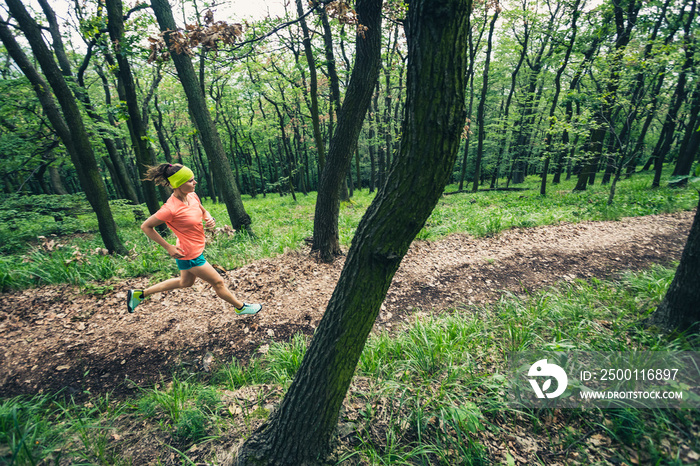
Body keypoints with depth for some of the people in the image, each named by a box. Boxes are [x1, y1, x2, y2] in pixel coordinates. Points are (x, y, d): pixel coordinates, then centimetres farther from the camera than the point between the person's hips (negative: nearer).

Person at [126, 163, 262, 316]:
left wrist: (210, 219, -9)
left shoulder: (192, 196, -6)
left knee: (185, 282, 30)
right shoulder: (171, 209, -28)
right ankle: (240, 307, 30)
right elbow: (146, 226, -17)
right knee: (218, 282, 7)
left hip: (196, 249, 9)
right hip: (190, 255, -9)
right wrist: (168, 247, -17)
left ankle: (139, 294, 42)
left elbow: (203, 211, 15)